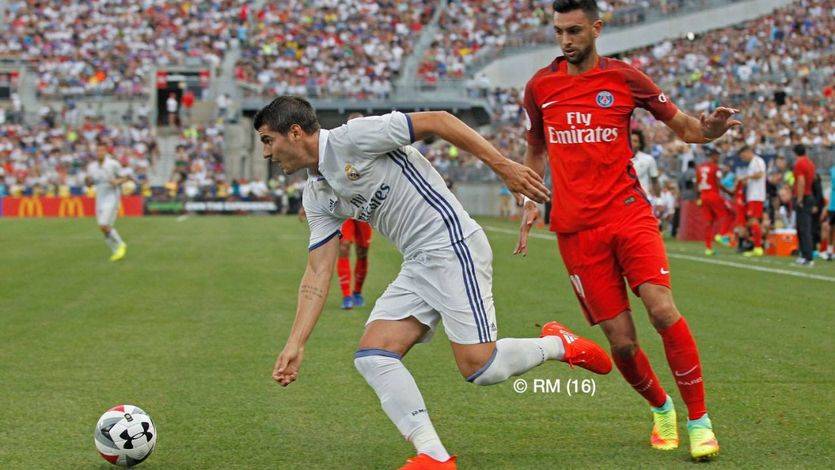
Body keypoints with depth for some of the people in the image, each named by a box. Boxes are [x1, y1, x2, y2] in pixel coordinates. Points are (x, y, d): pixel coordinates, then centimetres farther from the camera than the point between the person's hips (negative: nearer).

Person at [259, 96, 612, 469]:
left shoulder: (352, 137, -13)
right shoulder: (316, 196, 12)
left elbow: (437, 121, -13)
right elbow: (318, 274, 12)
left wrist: (503, 165, -16)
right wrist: (294, 345, 5)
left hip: (453, 246, -9)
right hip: (417, 266, 9)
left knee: (478, 368, -13)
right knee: (371, 355, -6)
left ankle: (559, 344, 14)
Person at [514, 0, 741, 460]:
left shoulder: (623, 77, 2)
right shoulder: (540, 86, 8)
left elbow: (683, 127, 9)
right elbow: (535, 149, 23)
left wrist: (709, 129, -14)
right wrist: (531, 204, 8)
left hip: (628, 212, -1)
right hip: (575, 228, 2)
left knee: (662, 309, -22)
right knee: (621, 342, -4)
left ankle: (699, 420, -9)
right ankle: (660, 408, 26)